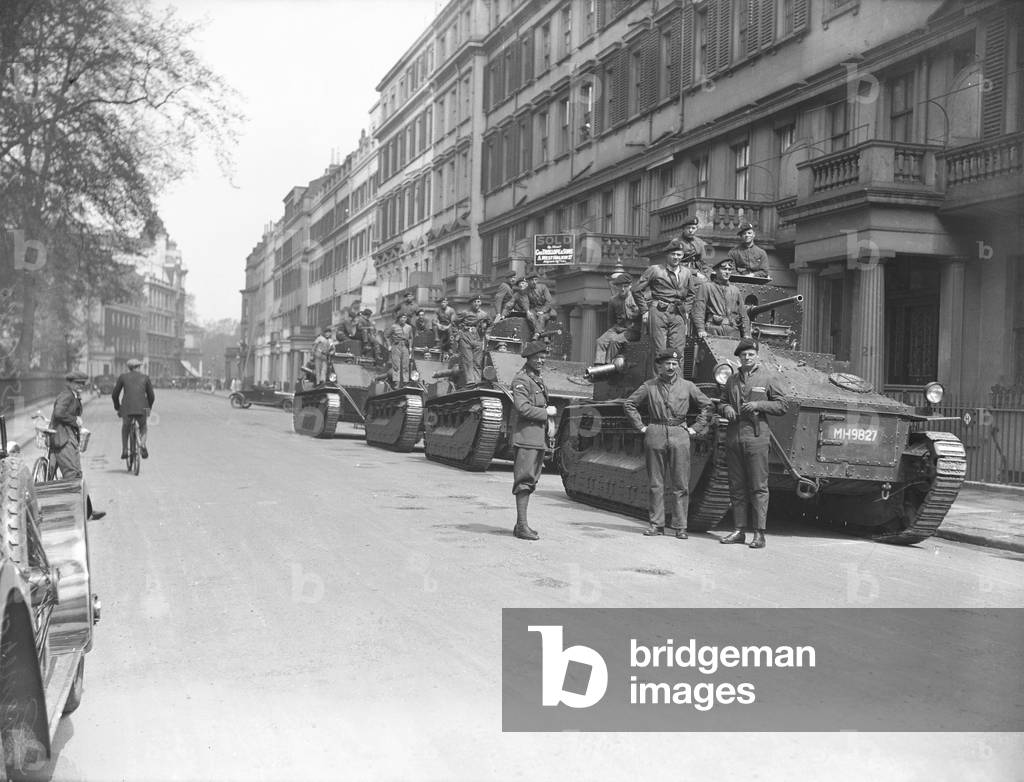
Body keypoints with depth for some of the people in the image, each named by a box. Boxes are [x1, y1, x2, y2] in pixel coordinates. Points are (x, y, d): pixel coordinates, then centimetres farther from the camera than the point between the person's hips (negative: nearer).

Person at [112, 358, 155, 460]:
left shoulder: (123, 376, 12)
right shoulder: (145, 377, 13)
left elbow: (114, 394, 15)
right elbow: (151, 396, 15)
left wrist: (117, 407, 29)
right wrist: (149, 408, 32)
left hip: (127, 409, 0)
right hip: (142, 408, 0)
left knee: (125, 428, 27)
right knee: (143, 428, 24)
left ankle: (124, 450, 16)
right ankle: (142, 445, -3)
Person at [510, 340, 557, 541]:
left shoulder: (538, 379, 19)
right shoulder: (521, 380, -11)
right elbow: (523, 408, -21)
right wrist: (546, 412, -12)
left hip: (538, 437, 10)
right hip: (526, 436, -10)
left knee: (531, 480, 11)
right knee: (524, 480, -9)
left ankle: (521, 525, 17)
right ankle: (521, 526, -7)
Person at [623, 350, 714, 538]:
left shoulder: (686, 386, 7)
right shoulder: (649, 386, 6)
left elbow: (708, 406, 13)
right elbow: (629, 404, 12)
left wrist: (695, 428, 6)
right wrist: (641, 426, 5)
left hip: (679, 435, 0)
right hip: (655, 436, 0)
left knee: (681, 485, -1)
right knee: (655, 484, 4)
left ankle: (680, 527, 5)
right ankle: (656, 524, 11)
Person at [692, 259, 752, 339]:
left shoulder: (735, 290, 22)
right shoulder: (706, 288, 9)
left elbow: (743, 315, 22)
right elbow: (698, 311, -1)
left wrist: (746, 334, 10)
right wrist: (701, 330, -14)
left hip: (733, 332, 3)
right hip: (713, 331, -3)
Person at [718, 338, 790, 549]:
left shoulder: (768, 377, 3)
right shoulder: (732, 379, 16)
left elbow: (782, 405, 1)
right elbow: (722, 402, 25)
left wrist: (758, 405, -12)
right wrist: (726, 408, 1)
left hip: (756, 436, -5)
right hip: (733, 436, 5)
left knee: (758, 487, -4)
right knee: (736, 487, 7)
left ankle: (759, 533, -1)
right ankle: (739, 530, 14)